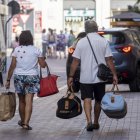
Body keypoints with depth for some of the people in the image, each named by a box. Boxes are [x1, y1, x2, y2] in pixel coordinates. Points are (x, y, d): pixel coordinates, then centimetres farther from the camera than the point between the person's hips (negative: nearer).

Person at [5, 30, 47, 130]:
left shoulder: (17, 50, -3)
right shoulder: (36, 50, -4)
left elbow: (12, 66, -5)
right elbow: (43, 65, 0)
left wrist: (8, 80, 0)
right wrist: (43, 59, 22)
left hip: (19, 77, 1)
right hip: (32, 77, -1)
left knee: (21, 101, 15)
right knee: (29, 101, -3)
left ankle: (22, 121, 31)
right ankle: (26, 123, -13)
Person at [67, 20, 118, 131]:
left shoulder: (81, 42, -2)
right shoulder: (104, 42, -2)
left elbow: (75, 61, -3)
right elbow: (109, 60, -6)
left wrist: (71, 76, 2)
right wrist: (114, 74, -1)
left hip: (85, 77, -1)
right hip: (100, 77, 1)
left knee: (87, 99, -1)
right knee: (98, 101, 15)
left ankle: (89, 121, -20)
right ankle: (96, 123, 25)